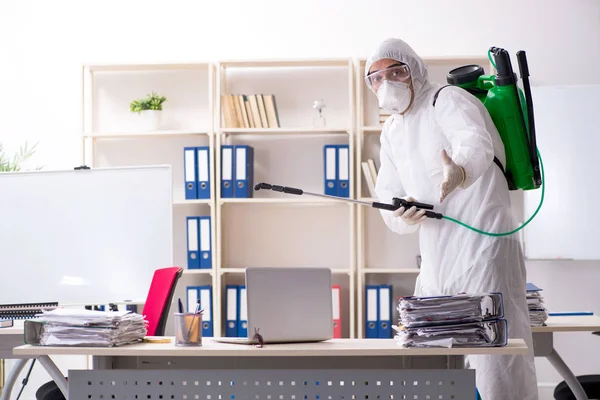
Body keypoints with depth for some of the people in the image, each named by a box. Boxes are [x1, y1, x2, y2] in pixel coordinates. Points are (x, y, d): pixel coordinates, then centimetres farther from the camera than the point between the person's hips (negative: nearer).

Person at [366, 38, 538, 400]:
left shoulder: (448, 100, -8)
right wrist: (403, 215, -15)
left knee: (498, 363, -12)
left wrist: (460, 170, -54)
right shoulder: (391, 132, 16)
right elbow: (388, 197, 10)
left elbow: (476, 144, -30)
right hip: (437, 258, 8)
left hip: (483, 246, -8)